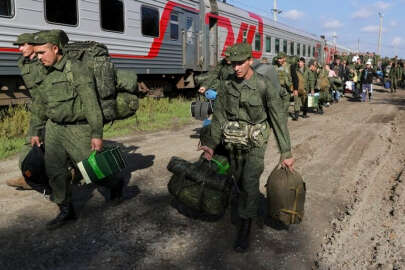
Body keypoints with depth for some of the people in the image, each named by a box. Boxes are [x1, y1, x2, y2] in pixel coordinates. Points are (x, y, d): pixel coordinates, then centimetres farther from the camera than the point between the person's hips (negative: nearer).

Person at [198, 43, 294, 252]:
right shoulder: (227, 85, -3)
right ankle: (251, 209, 43)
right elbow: (219, 116, -1)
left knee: (249, 182, -13)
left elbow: (279, 120, -12)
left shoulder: (265, 86, -15)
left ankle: (245, 228, 1)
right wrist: (211, 143, -11)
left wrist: (286, 153, -11)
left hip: (255, 143, -4)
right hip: (233, 142, 5)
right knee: (240, 182, 16)